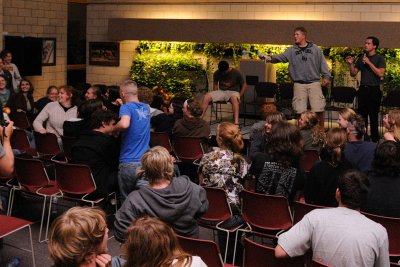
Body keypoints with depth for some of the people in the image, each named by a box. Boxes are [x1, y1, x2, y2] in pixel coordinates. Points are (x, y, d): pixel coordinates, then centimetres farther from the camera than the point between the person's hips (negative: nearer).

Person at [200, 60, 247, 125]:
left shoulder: (236, 73, -9)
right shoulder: (217, 73, 1)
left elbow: (244, 85, -2)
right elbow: (215, 84, 17)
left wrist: (239, 96, -11)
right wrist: (215, 96, 4)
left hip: (233, 92, -4)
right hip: (221, 91, 4)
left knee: (234, 98, -41)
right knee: (206, 96, -24)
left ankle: (236, 122, -55)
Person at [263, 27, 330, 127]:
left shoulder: (315, 49, 5)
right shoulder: (292, 51, 6)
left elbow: (323, 63, 6)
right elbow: (280, 57, -8)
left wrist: (326, 76, 0)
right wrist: (270, 58, -27)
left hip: (314, 83, -1)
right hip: (299, 84, 1)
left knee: (319, 109, -4)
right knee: (300, 110, 3)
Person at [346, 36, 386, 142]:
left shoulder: (380, 58, -2)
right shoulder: (362, 58, 12)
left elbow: (381, 74, -16)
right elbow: (353, 74, 13)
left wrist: (369, 63, -16)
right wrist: (351, 64, -4)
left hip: (374, 90, -5)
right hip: (363, 89, 5)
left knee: (373, 116, -3)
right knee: (362, 115, 7)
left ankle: (374, 139, 5)